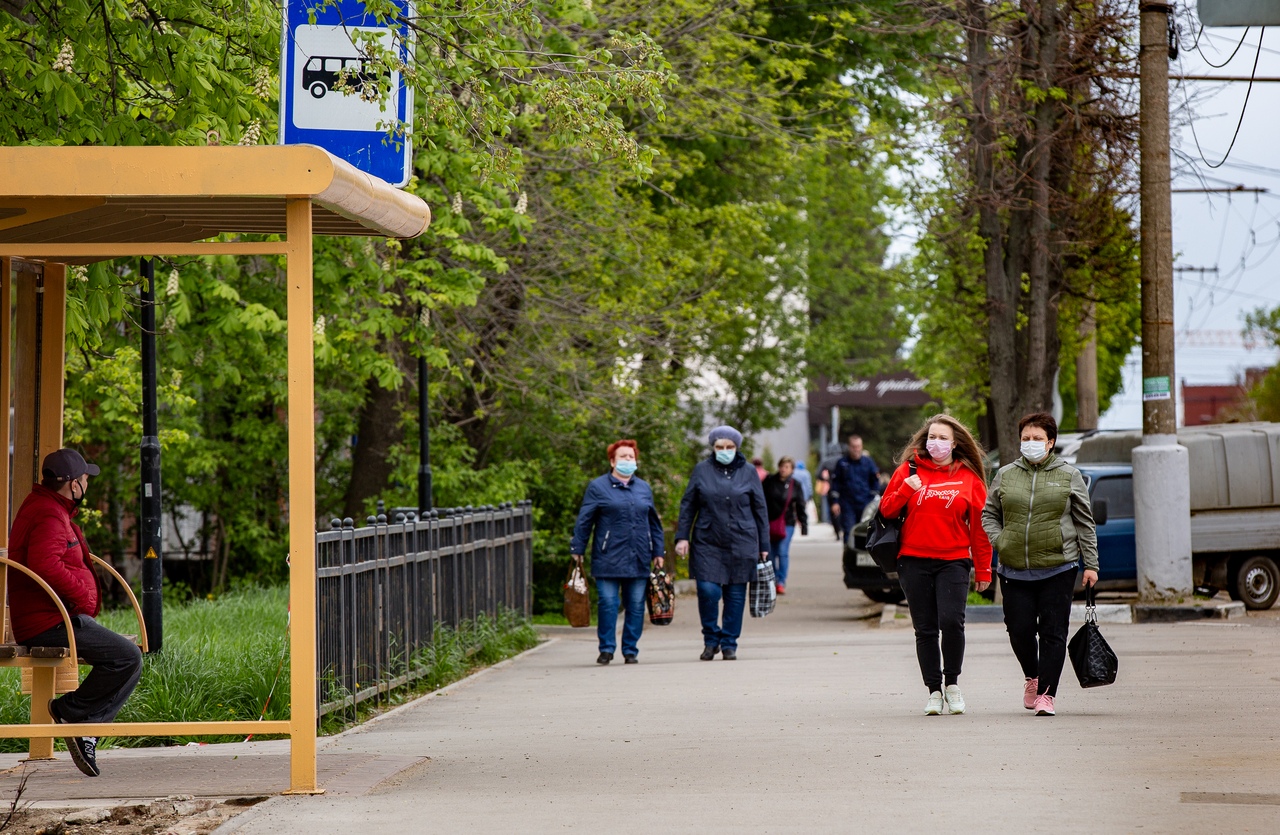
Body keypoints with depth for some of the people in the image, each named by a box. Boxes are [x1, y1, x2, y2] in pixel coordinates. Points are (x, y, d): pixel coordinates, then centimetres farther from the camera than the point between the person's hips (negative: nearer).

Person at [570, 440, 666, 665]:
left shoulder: (644, 489, 15)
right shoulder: (598, 487, 3)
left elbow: (654, 523, 20)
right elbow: (584, 521, 3)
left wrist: (658, 552, 16)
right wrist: (577, 550, 0)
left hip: (638, 560, 3)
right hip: (608, 559, -3)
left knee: (636, 606, 3)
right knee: (607, 603, -6)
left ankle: (631, 650, 11)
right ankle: (606, 649, 4)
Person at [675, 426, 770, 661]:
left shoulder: (748, 472, 6)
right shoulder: (702, 470, 5)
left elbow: (760, 509, 10)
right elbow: (688, 505, 9)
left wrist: (764, 546, 8)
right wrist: (682, 536, -1)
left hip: (741, 543, 1)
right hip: (707, 543, -1)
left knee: (735, 595, 2)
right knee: (708, 590, -11)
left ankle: (729, 643, 14)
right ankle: (711, 639, 8)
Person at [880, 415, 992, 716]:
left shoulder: (969, 478, 7)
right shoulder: (908, 470, 8)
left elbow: (979, 526, 8)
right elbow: (886, 511, 8)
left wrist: (983, 569, 7)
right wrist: (905, 490, -10)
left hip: (953, 561, -1)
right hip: (914, 561, 1)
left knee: (951, 621, -17)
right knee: (925, 629, 2)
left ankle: (952, 682, 3)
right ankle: (934, 691, 12)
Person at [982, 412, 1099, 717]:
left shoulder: (1069, 476, 6)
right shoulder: (1005, 475, 11)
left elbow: (1085, 523, 7)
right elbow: (989, 515, 19)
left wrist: (1090, 564, 3)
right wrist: (999, 542, 0)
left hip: (1058, 569, -2)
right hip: (1014, 571, 2)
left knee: (1053, 633, -5)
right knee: (1019, 630, 2)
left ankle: (1046, 694, -2)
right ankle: (1031, 676, 30)